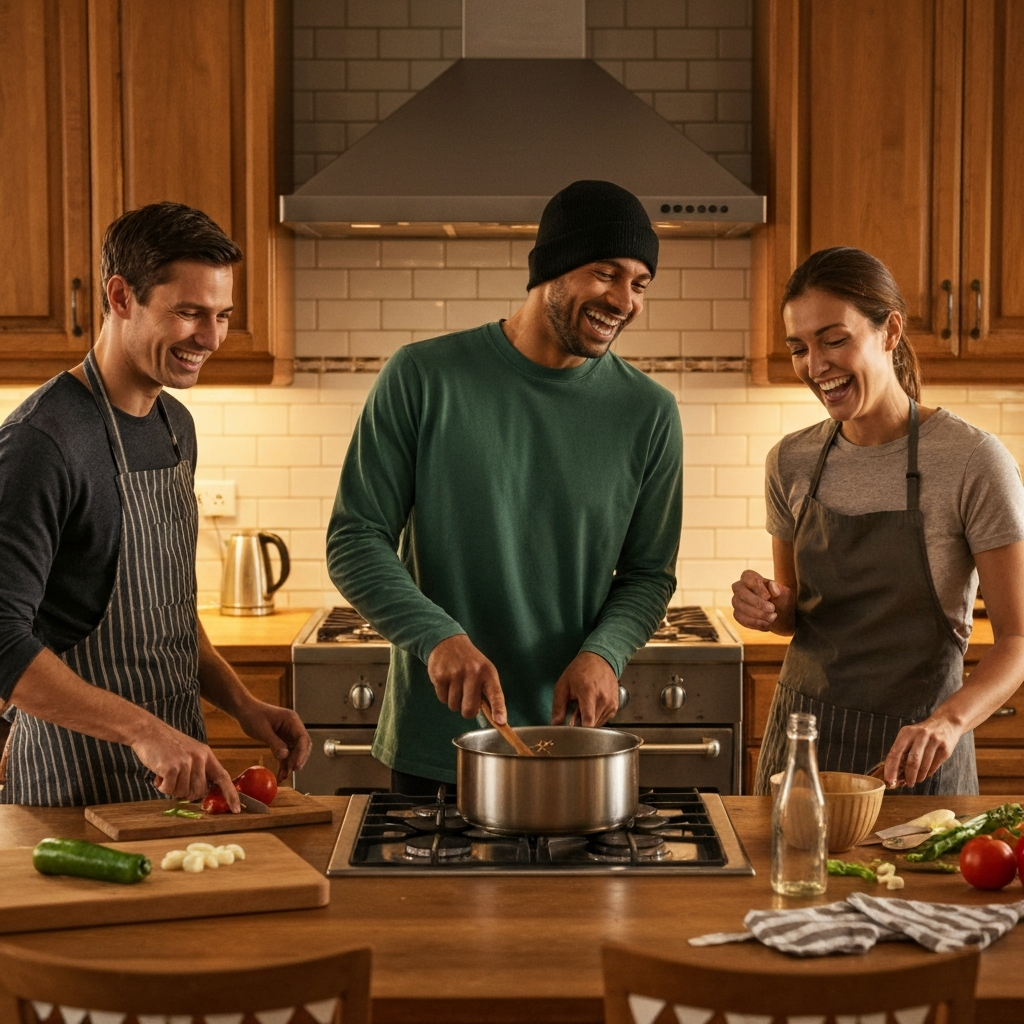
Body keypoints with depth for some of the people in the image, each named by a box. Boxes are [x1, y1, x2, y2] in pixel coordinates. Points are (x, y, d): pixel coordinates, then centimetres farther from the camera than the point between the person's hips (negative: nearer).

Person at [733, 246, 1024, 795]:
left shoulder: (973, 462, -14)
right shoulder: (792, 462, 1)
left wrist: (949, 721, -29)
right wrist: (770, 609, -9)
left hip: (915, 756, -4)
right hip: (803, 733, 4)